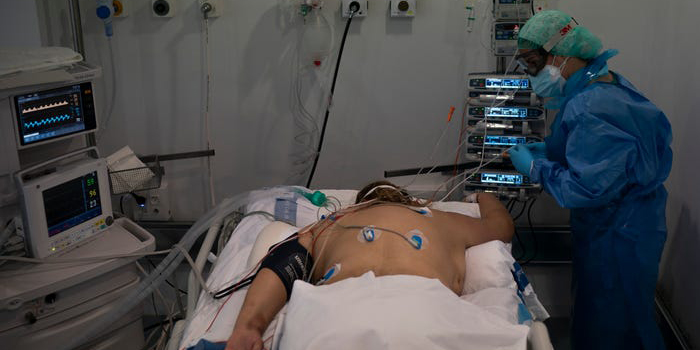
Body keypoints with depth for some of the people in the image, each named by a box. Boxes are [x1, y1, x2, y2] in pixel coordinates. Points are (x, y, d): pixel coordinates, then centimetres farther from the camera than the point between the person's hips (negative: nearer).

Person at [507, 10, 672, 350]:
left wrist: (535, 167, -18)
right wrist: (547, 148, 8)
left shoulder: (587, 110, -30)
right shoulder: (608, 83, 3)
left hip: (618, 238, -10)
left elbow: (587, 188, -31)